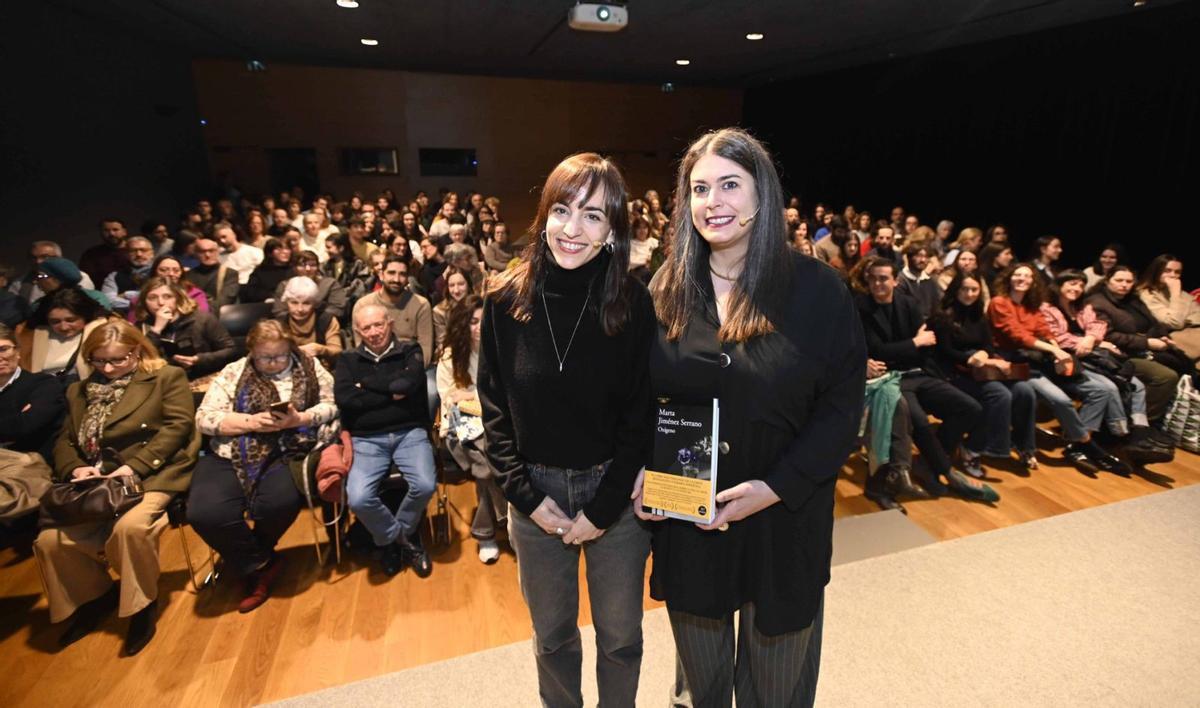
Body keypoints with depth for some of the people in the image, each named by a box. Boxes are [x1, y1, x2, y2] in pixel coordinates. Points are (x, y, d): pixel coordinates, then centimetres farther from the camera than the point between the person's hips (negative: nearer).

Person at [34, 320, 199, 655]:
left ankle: (143, 603, -6)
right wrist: (75, 468, -5)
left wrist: (134, 466, -17)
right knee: (49, 539, -14)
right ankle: (95, 596, 14)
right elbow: (64, 440, 18)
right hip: (95, 484, 6)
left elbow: (178, 426, -8)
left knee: (130, 526, -32)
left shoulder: (168, 377, 3)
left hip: (151, 476, -6)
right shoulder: (80, 390, 21)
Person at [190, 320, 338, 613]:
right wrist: (253, 422, -13)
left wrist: (299, 419, -15)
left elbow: (332, 404, 3)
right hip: (232, 455, 2)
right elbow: (205, 418, 2)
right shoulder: (233, 373, 8)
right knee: (205, 513, -24)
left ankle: (251, 557, 7)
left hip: (285, 452, -1)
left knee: (280, 501, -31)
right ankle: (260, 565, 3)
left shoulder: (309, 367, 8)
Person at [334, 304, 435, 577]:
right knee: (357, 499, -24)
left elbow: (406, 383, -13)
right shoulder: (348, 360, 11)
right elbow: (343, 398, -7)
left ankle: (392, 539, 8)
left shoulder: (410, 351, 8)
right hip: (367, 439, 1)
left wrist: (365, 383, -3)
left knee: (425, 485, -25)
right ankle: (404, 538, 7)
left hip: (409, 433, 0)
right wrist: (392, 394, -8)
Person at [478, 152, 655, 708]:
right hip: (535, 493, 2)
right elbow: (494, 408, -2)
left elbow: (639, 415, -9)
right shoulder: (506, 299, -8)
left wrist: (602, 509, -11)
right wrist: (525, 495, -8)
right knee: (552, 636, 21)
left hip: (616, 493, -1)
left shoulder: (633, 303, -12)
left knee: (620, 638, 18)